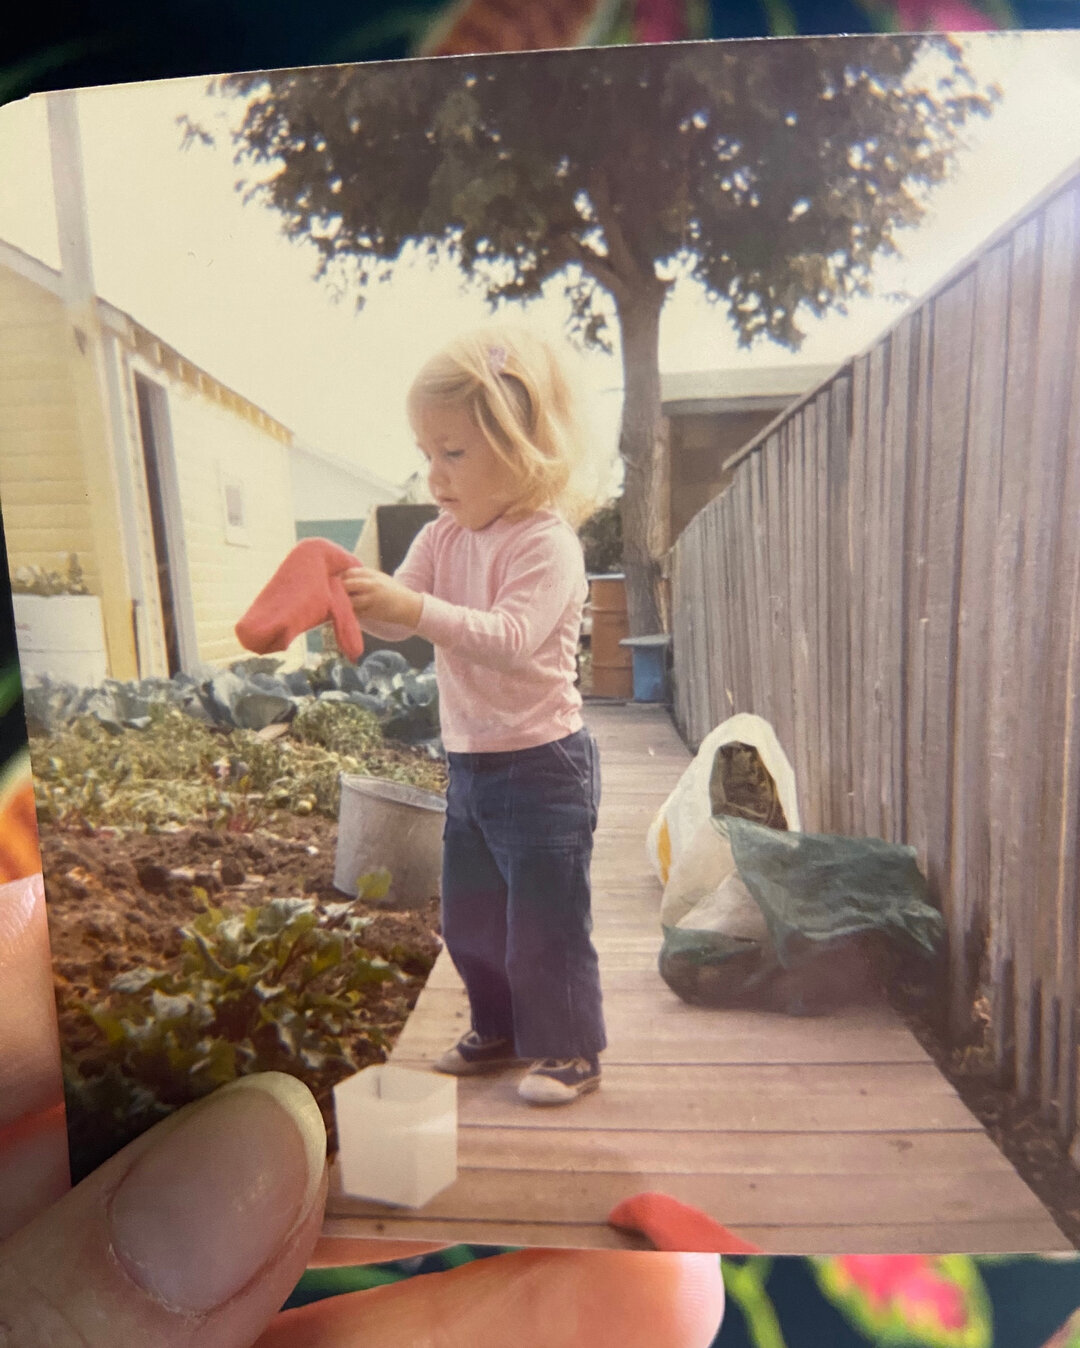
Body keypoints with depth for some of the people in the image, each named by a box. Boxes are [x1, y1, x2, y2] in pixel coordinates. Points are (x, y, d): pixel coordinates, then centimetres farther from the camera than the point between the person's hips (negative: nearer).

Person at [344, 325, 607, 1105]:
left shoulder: (547, 544, -17)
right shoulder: (442, 538, 5)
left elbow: (511, 637, -30)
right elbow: (396, 618, -2)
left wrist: (416, 608, -40)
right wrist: (353, 596, -22)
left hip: (543, 763, -8)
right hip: (469, 763, 8)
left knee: (546, 918, 4)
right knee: (469, 916, 19)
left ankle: (570, 1050, 26)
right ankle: (501, 1031, 40)